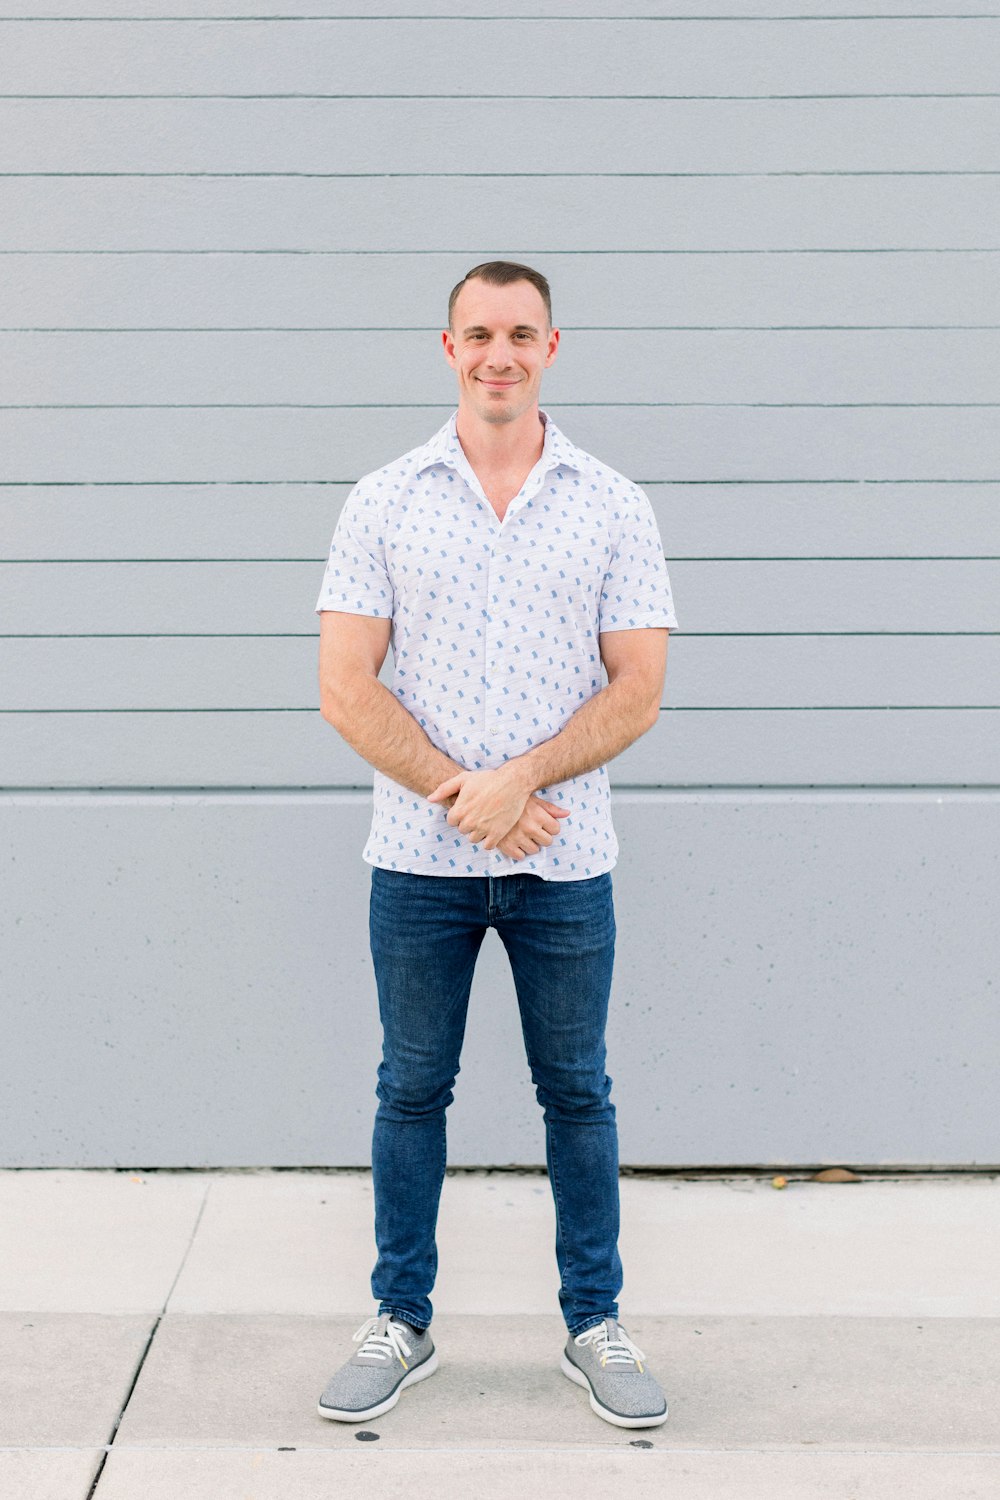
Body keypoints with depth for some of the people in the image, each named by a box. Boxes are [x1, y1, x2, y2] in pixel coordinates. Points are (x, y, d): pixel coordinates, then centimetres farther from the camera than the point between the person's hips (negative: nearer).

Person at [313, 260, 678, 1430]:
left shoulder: (612, 506, 2)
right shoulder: (384, 501, 2)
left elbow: (638, 690, -3)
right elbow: (346, 686, -4)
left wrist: (517, 780, -15)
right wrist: (458, 792, -13)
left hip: (565, 861, 0)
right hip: (417, 857, 0)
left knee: (577, 1092, 9)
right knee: (412, 1091, 10)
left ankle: (594, 1323, 23)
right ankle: (401, 1322, 24)